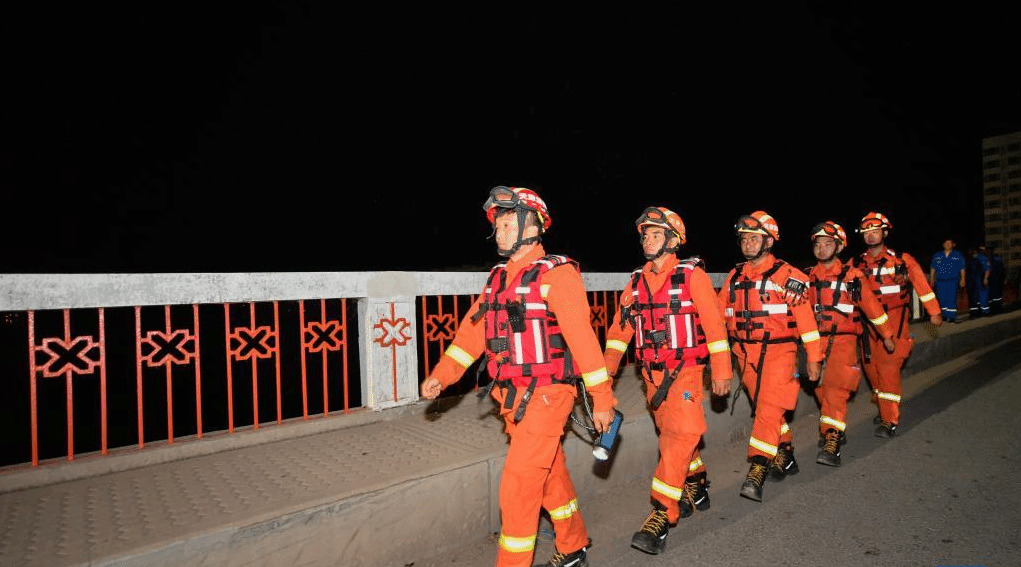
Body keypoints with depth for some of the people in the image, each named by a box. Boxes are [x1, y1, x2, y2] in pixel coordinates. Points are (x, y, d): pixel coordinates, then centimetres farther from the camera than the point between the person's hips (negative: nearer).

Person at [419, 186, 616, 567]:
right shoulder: (499, 277, 9)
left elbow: (583, 337, -16)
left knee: (518, 486, -5)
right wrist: (441, 375, -1)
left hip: (546, 396, -7)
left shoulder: (556, 273, -14)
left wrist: (602, 398, -14)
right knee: (551, 474, 21)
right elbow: (472, 330, 7)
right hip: (512, 396, 7)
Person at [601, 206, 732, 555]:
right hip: (652, 373, 5)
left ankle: (661, 515, -6)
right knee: (675, 434, 17)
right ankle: (697, 485, 40)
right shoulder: (636, 281, 6)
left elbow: (713, 323, -8)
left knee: (679, 436, -12)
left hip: (685, 371, -5)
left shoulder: (692, 275, -8)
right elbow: (620, 326, 4)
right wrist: (607, 367, -5)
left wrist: (721, 371, -8)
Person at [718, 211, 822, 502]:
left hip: (778, 351, -5)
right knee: (765, 409, 15)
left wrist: (813, 357, -4)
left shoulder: (787, 276, -6)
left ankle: (756, 472, -10)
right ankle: (785, 457, 33)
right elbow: (721, 315, 10)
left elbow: (805, 318, -5)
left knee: (769, 410, -12)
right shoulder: (735, 277, 8)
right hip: (746, 354, 5)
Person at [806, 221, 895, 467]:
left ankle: (831, 444, -13)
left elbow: (870, 304, 5)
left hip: (843, 340, -4)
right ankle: (836, 432, 29)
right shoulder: (809, 277, 7)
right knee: (822, 390, 9)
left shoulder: (851, 276, -2)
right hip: (817, 340, 4)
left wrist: (886, 335, 11)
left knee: (835, 389, -13)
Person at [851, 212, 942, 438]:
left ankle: (890, 420, -3)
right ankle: (885, 409, 30)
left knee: (888, 367, -11)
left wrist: (934, 312, 8)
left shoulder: (902, 260, -2)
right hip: (869, 321, 4)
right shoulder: (856, 264, 5)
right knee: (871, 367, 9)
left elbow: (921, 284, 5)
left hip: (894, 319, -4)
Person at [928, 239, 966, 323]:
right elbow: (932, 268, 13)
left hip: (952, 282, -2)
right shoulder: (937, 256, 10)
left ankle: (952, 317, -1)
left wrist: (962, 279, 1)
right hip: (940, 282, 2)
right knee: (942, 299, 4)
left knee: (951, 299, -6)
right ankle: (944, 316, 15)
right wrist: (931, 280, 9)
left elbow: (962, 269, 7)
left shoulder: (958, 256, 6)